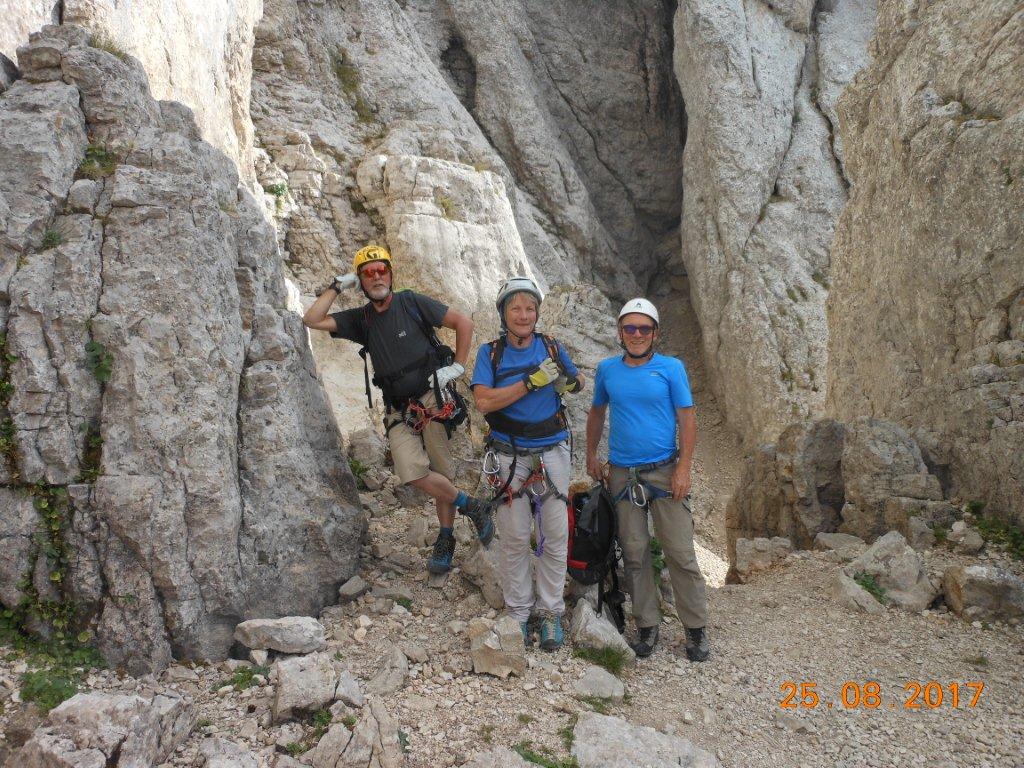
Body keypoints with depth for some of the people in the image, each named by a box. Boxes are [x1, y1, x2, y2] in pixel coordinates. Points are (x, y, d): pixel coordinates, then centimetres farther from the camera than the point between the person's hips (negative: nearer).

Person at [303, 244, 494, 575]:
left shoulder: (411, 302, -2)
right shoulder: (360, 319, 10)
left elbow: (464, 322, -1)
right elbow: (312, 321, 2)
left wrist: (458, 366, -5)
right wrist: (337, 286, 1)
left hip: (431, 398, -3)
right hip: (398, 410, 3)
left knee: (441, 475, -3)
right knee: (413, 473, -14)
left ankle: (446, 539, 18)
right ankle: (471, 506, 9)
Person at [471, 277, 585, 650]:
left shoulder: (552, 348, 1)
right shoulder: (490, 352, -4)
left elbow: (579, 383, 16)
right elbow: (484, 401, -16)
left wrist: (569, 382, -9)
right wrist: (533, 381, -22)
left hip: (552, 451, 2)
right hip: (510, 455, -1)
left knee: (555, 535, 4)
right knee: (515, 538, 5)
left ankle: (550, 612, 17)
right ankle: (518, 612, 19)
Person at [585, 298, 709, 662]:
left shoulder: (672, 368, -2)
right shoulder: (607, 369, 6)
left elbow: (687, 419, -4)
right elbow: (596, 413, 19)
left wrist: (684, 468, -12)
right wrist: (591, 455, 15)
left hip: (665, 471, -2)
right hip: (622, 474, 3)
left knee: (681, 553, -1)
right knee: (634, 553, 8)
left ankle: (696, 628, 13)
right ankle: (647, 625, 21)